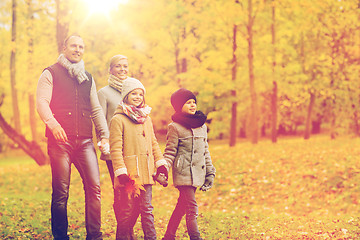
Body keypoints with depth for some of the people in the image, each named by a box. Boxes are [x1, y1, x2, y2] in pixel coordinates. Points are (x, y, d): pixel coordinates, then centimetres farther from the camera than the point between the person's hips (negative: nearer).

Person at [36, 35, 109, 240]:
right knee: (61, 192, -4)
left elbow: (96, 109, 22)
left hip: (85, 140, 4)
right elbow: (42, 101, -7)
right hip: (60, 139, -4)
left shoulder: (88, 78, 22)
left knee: (94, 187, -7)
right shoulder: (51, 74, 7)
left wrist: (105, 135, 10)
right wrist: (52, 123, -26)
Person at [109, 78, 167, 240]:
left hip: (146, 172, 6)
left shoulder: (146, 119, 16)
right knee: (128, 210, -1)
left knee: (146, 208, 10)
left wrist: (160, 163, 12)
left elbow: (153, 143, 21)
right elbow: (115, 149, -10)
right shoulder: (118, 120, -5)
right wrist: (121, 172, -16)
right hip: (129, 174, -5)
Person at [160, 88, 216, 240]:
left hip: (197, 173, 6)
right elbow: (170, 152, -4)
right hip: (183, 172, -6)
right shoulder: (175, 127, -3)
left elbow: (206, 151, 20)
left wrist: (210, 172, 17)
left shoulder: (202, 126, 15)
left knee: (182, 205, 11)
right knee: (192, 207, -14)